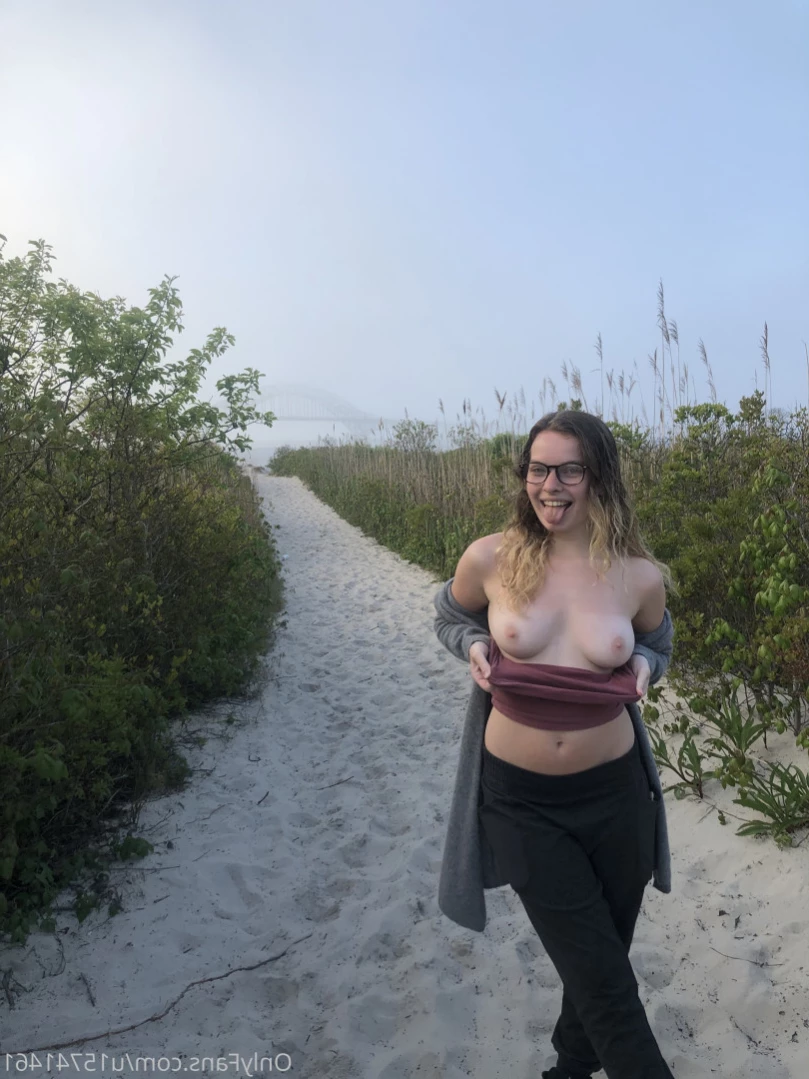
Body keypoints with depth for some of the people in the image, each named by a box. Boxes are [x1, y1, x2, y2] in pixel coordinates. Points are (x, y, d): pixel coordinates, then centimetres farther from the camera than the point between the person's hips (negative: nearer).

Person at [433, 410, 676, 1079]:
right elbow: (450, 619, 8)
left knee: (599, 963, 23)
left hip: (614, 793, 2)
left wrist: (641, 667, -10)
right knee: (604, 980, 6)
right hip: (519, 798, -2)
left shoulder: (641, 576, -8)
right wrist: (474, 647, -12)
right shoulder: (489, 559, -11)